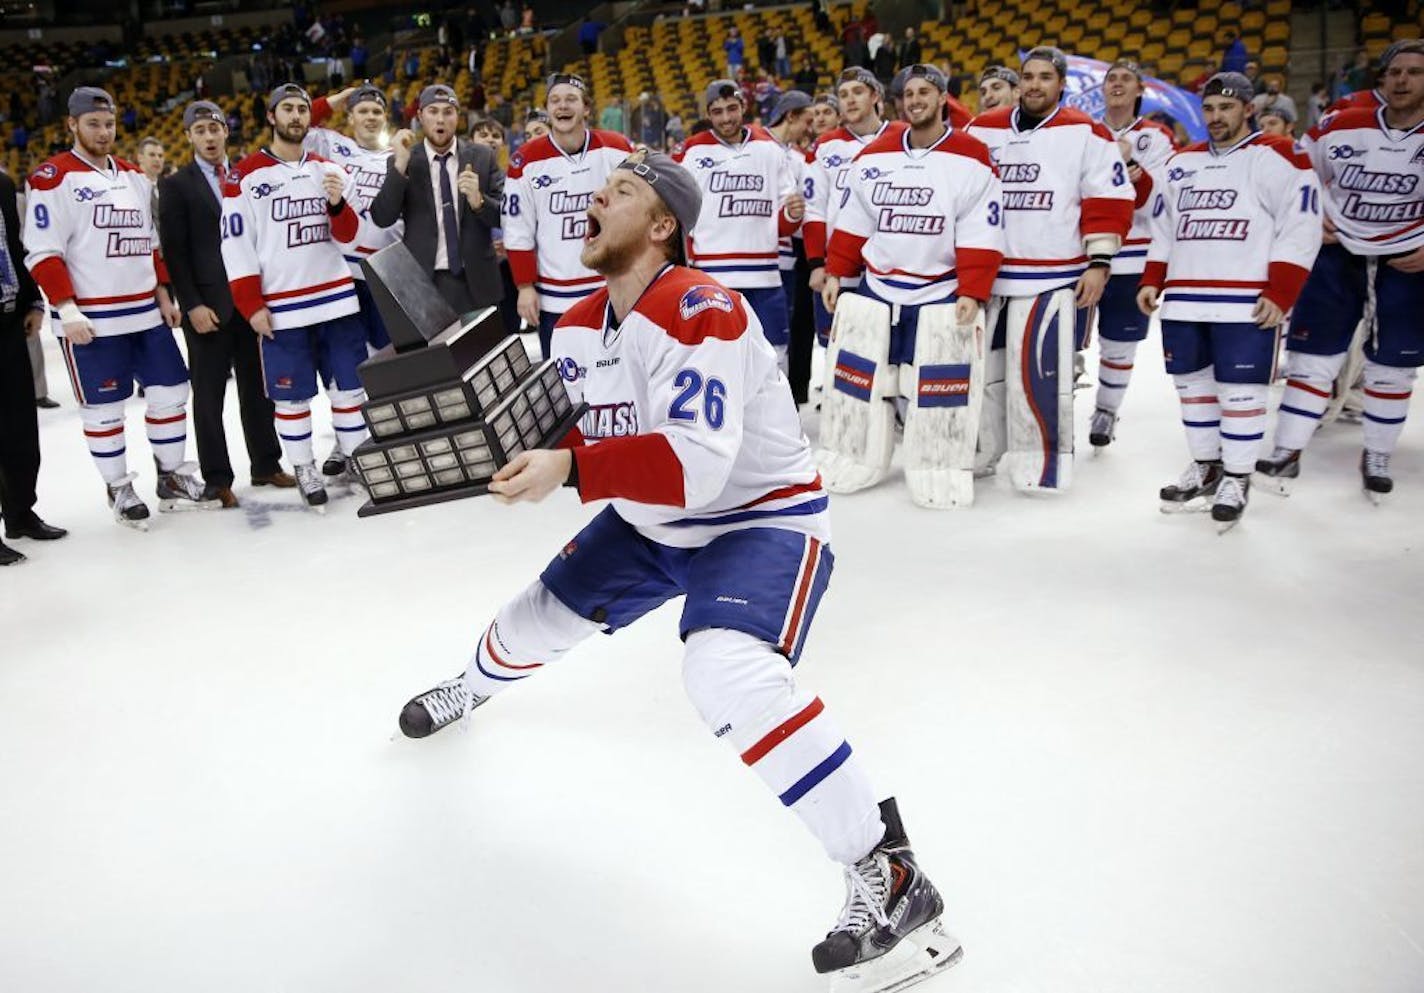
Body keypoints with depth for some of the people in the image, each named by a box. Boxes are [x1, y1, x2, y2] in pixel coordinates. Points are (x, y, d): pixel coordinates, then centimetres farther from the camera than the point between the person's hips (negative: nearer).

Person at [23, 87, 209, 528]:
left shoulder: (134, 176, 14)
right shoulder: (53, 178, -7)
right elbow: (42, 253, -11)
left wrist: (163, 295, 13)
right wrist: (67, 311, -17)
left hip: (146, 313, 6)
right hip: (91, 319, -6)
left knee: (170, 391, 8)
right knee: (103, 407, 2)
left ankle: (172, 478, 21)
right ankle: (118, 489, 16)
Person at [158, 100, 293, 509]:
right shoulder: (176, 186, 0)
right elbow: (174, 251, -4)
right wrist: (192, 305, -13)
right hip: (207, 304, -3)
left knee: (257, 386, 11)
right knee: (209, 394, 3)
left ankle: (266, 464, 22)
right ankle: (216, 479, 9)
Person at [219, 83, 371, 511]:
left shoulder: (331, 170, 11)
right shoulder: (245, 176, -3)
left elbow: (349, 238, 9)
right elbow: (236, 246, -5)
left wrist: (338, 205, -11)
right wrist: (251, 305, -10)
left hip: (337, 299, 4)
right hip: (282, 308, -4)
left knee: (350, 386, 10)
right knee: (290, 395, 3)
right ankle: (304, 470, 17)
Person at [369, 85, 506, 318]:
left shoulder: (482, 157, 5)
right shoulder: (402, 161, 3)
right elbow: (382, 218, -6)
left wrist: (478, 200, -19)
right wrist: (400, 164, -16)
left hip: (475, 281, 1)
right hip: (423, 281, -1)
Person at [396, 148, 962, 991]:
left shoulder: (702, 311, -28)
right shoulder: (579, 328, 0)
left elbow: (695, 466, -38)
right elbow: (565, 434, 7)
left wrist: (569, 469, -42)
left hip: (763, 517, -8)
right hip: (652, 524, 9)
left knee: (727, 673, -33)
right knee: (545, 613, 16)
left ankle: (891, 877, -23)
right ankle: (473, 687, 55)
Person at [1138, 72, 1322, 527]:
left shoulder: (1276, 158, -2)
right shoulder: (1181, 162, 17)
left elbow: (1300, 229, -8)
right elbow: (1164, 229, 22)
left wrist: (1280, 293, -14)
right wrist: (1152, 281, 12)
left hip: (1247, 304, -6)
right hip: (1183, 301, 6)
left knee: (1241, 391, -3)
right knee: (1193, 384, 12)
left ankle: (1236, 478, 11)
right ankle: (1206, 466, 27)